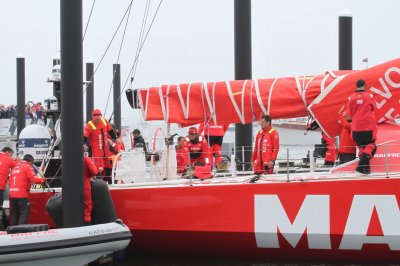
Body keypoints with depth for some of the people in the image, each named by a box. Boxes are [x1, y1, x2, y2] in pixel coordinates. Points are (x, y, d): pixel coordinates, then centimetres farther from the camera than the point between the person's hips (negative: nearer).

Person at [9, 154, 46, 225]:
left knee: (14, 214, 13)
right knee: (24, 213, -8)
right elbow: (34, 179, -13)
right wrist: (43, 179, 2)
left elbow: (9, 182, 20)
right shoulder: (28, 167, -3)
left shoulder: (15, 168, 20)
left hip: (12, 194, 7)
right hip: (22, 194, -7)